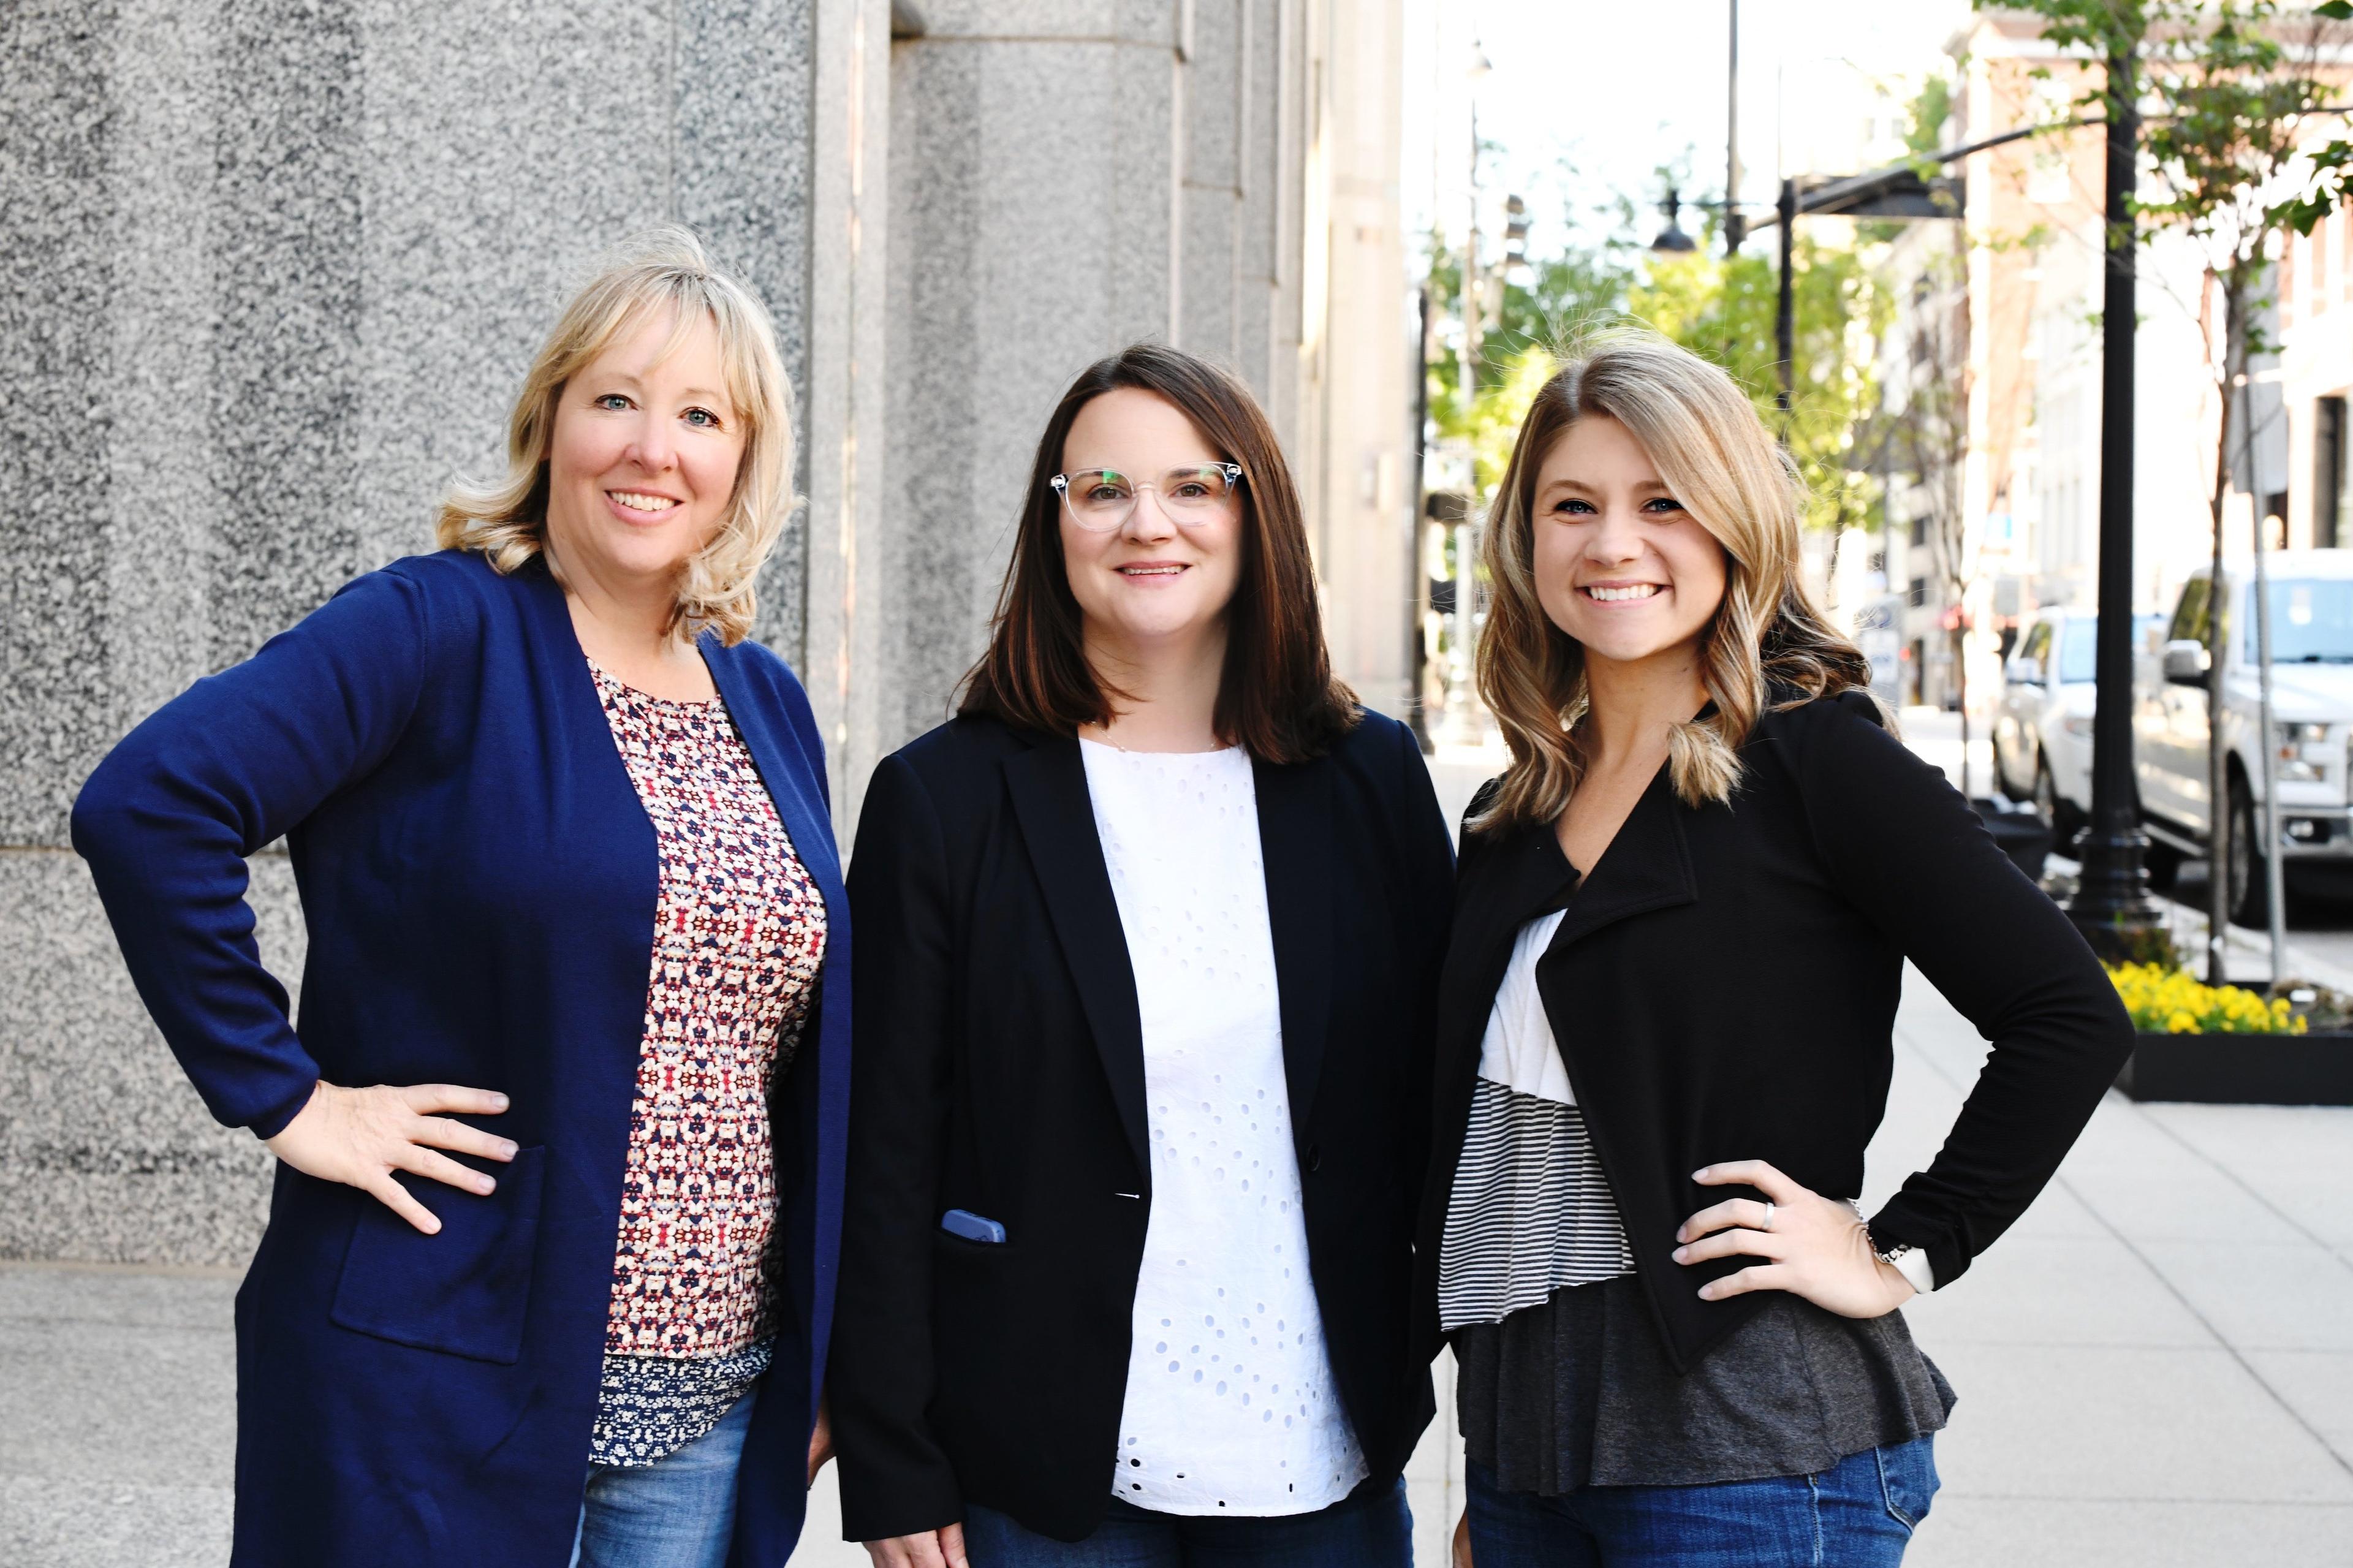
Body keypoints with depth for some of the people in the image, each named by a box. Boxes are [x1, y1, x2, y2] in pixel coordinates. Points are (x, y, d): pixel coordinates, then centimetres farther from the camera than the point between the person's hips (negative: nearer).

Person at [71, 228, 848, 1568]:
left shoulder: (767, 705, 12)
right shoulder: (441, 632, -8)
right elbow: (147, 808, -20)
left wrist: (821, 1358, 14)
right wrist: (283, 1094, -17)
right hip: (443, 1393, -6)